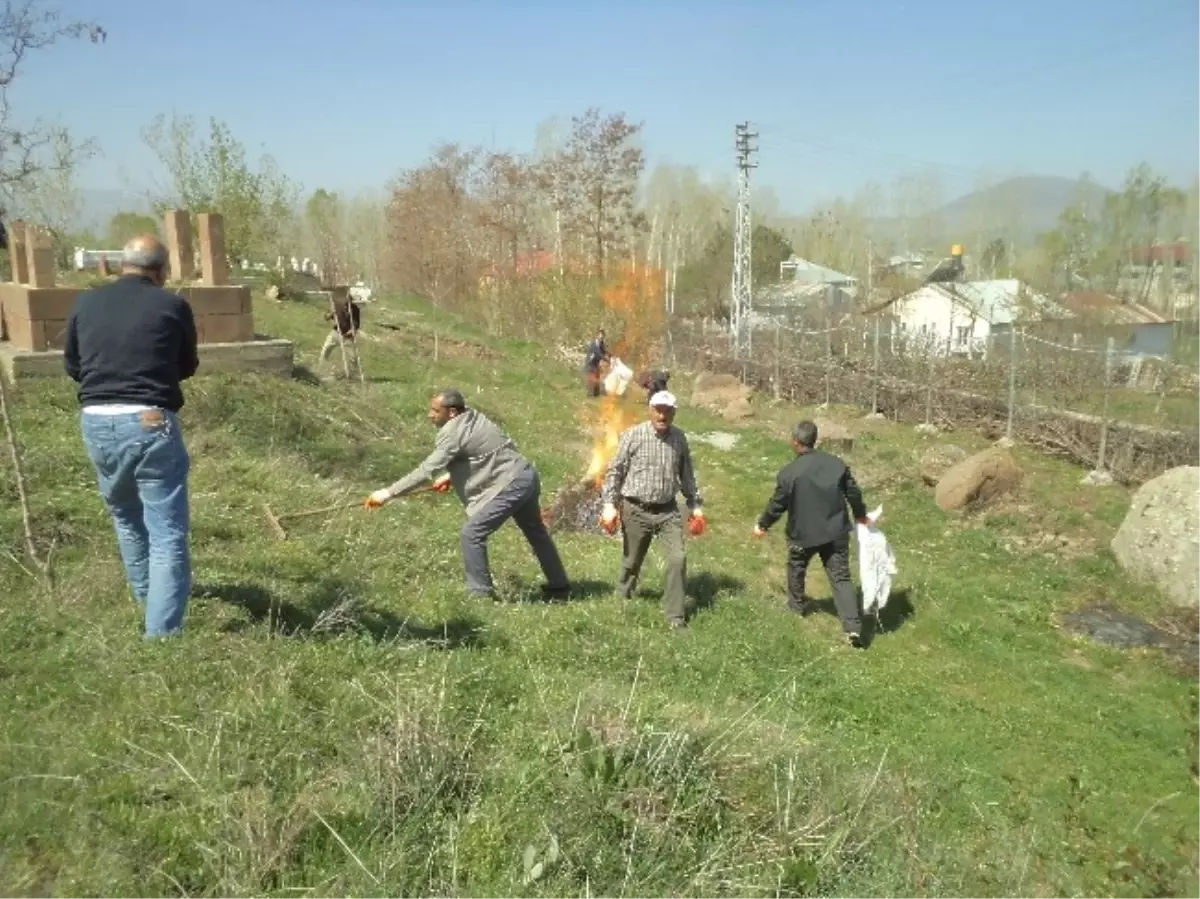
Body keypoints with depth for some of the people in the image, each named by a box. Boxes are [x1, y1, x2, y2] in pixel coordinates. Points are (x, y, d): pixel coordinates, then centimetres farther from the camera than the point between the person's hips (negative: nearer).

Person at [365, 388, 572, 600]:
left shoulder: (452, 433, -18)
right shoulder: (471, 417, 8)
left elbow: (426, 470, -21)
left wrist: (388, 493, -18)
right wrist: (451, 476, 12)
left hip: (510, 484, -10)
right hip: (526, 476, 10)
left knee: (472, 534, -7)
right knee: (535, 532, 23)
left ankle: (480, 593, 2)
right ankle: (559, 587, 36)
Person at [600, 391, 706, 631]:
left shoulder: (679, 438, 1)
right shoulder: (633, 435, -9)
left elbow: (687, 474, 13)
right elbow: (615, 471, -4)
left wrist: (695, 505, 14)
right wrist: (609, 504, -9)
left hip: (668, 510, 2)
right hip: (636, 510, -2)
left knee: (678, 558, -8)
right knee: (632, 561, 12)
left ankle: (676, 616, 4)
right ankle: (624, 600, 39)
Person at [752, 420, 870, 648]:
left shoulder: (789, 472, -17)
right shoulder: (837, 463, -4)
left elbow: (777, 504, -8)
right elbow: (853, 492, 5)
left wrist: (762, 525, 10)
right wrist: (860, 514, 25)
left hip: (803, 534, -3)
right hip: (836, 532, 3)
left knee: (796, 568, 26)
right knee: (841, 578, 5)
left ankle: (798, 603, 46)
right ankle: (854, 628, -4)